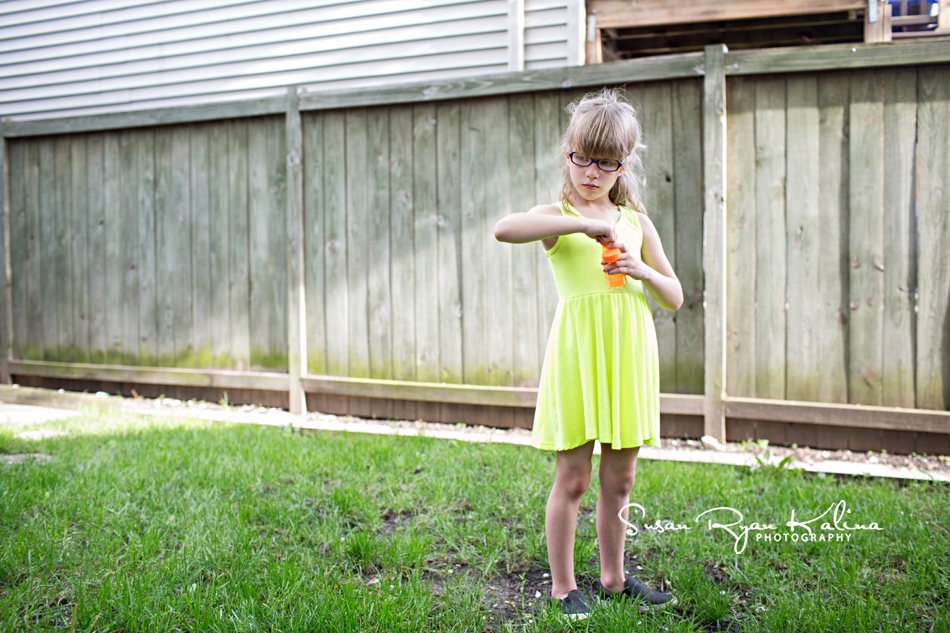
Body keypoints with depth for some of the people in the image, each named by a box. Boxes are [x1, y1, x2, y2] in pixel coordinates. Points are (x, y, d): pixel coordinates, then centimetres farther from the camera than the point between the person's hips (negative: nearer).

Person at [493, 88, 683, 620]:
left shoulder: (636, 222, 11)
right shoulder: (557, 216, -1)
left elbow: (676, 298, 15)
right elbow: (504, 229, -25)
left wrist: (642, 271, -6)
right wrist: (584, 223, -26)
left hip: (628, 356, 4)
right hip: (579, 352, -4)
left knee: (621, 478, 13)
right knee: (573, 477, 4)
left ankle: (613, 578, 30)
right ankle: (564, 587, 19)